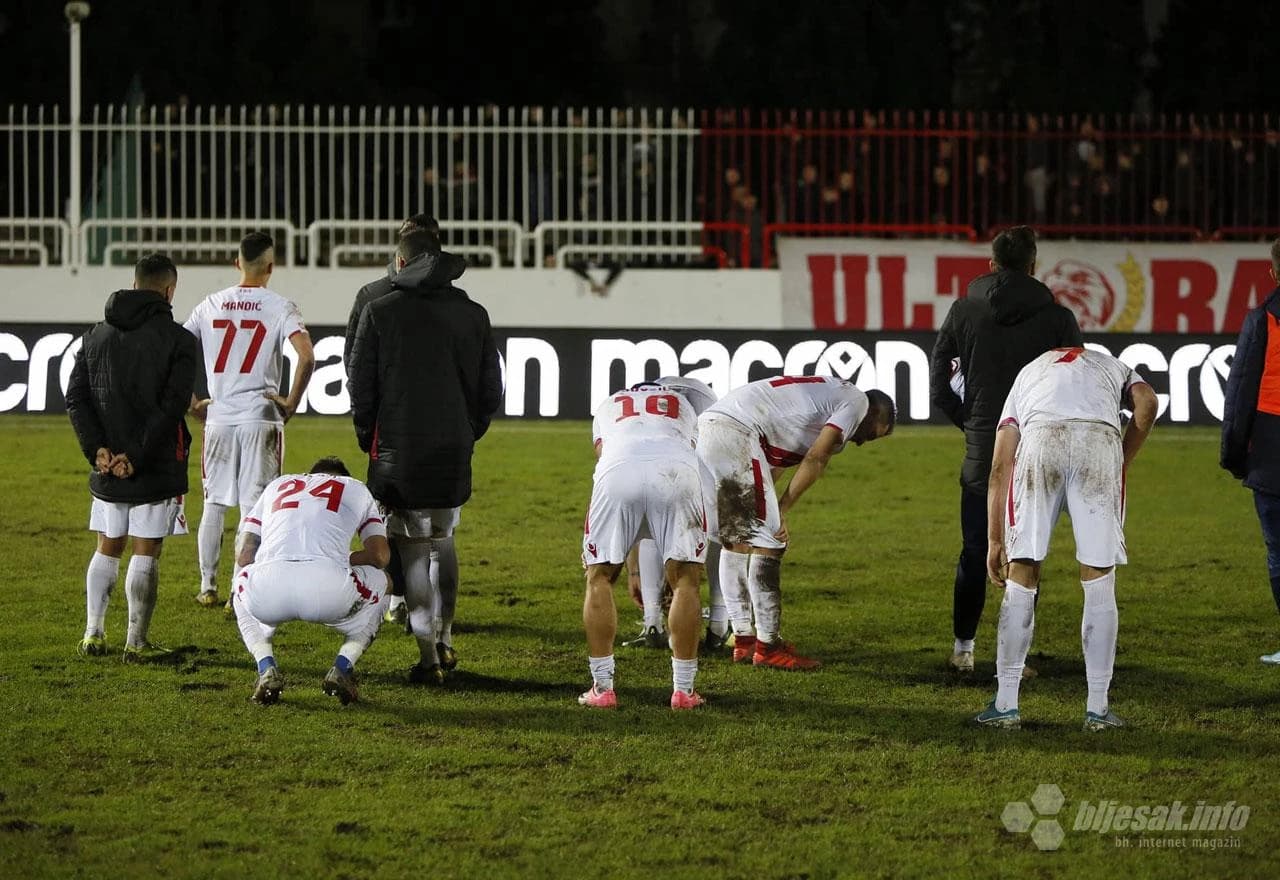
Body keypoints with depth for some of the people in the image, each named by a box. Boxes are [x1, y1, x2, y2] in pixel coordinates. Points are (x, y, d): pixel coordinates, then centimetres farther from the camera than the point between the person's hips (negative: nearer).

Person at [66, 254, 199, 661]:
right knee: (145, 553, 1)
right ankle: (136, 643, 3)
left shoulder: (97, 335, 8)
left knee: (107, 548, 16)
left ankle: (93, 633, 14)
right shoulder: (178, 340, -7)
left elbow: (76, 396, 1)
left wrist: (97, 449, -5)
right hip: (156, 470, -4)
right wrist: (138, 458, -15)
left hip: (107, 465, 4)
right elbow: (172, 406, -16)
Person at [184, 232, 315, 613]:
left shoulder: (210, 305, 6)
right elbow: (306, 357, -19)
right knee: (255, 506, 1)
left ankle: (208, 587, 18)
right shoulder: (279, 307, -5)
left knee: (214, 503, 14)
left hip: (218, 417, 3)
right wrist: (291, 403, -7)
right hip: (261, 417, -3)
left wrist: (192, 403, 12)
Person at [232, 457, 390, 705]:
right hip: (328, 589, -2)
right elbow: (380, 556, 22)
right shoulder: (356, 489, 29)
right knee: (377, 581, 34)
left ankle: (266, 670, 17)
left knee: (243, 583, 40)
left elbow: (244, 557, 25)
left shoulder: (277, 485, 33)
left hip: (268, 592, 2)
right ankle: (342, 669, 17)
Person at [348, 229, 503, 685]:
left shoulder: (378, 312, -3)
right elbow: (491, 390, 7)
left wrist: (369, 438, 12)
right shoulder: (473, 314, 5)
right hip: (455, 454, 3)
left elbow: (360, 388, -2)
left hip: (399, 454, -3)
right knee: (442, 541, 20)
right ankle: (443, 639, 23)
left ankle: (427, 656, -2)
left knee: (413, 550, 2)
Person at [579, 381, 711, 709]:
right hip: (675, 469, 0)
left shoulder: (608, 405, 39)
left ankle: (603, 688, 13)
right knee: (685, 580, 14)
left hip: (617, 468, 0)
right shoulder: (682, 404, 39)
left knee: (600, 577, 16)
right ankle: (683, 689, 13)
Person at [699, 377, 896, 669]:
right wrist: (782, 510, 1)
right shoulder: (856, 401, 6)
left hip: (705, 428, 9)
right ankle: (768, 646, 1)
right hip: (735, 433, -9)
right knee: (766, 540, -2)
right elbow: (816, 459, -3)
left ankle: (743, 639, 22)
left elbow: (772, 466, 27)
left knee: (734, 538, 18)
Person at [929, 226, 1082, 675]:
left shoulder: (965, 311, 2)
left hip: (981, 451, 1)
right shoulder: (1057, 318, -3)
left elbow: (937, 383, 2)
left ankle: (963, 648, 15)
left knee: (974, 552, 11)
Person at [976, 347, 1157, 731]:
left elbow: (999, 469, 31)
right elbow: (1146, 403, 11)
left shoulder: (1027, 373, 38)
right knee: (1099, 581, 9)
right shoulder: (1114, 367, 37)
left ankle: (1006, 703, 12)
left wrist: (994, 542, 33)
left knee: (1021, 578, 11)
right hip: (1100, 439, 0)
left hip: (1040, 439, 0)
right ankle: (1098, 707, 11)